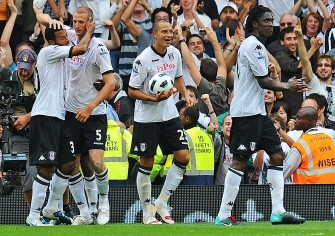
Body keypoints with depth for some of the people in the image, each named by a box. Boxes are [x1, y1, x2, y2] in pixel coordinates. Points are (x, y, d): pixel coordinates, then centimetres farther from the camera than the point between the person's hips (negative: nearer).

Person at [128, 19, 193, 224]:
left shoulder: (175, 53, 1)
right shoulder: (144, 59, -17)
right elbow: (132, 90, -14)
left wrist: (186, 94, 4)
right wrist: (155, 98, -26)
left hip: (170, 114, 6)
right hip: (147, 117, -6)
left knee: (183, 157, -3)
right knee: (146, 165, 1)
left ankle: (162, 203, 10)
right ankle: (147, 212, 12)